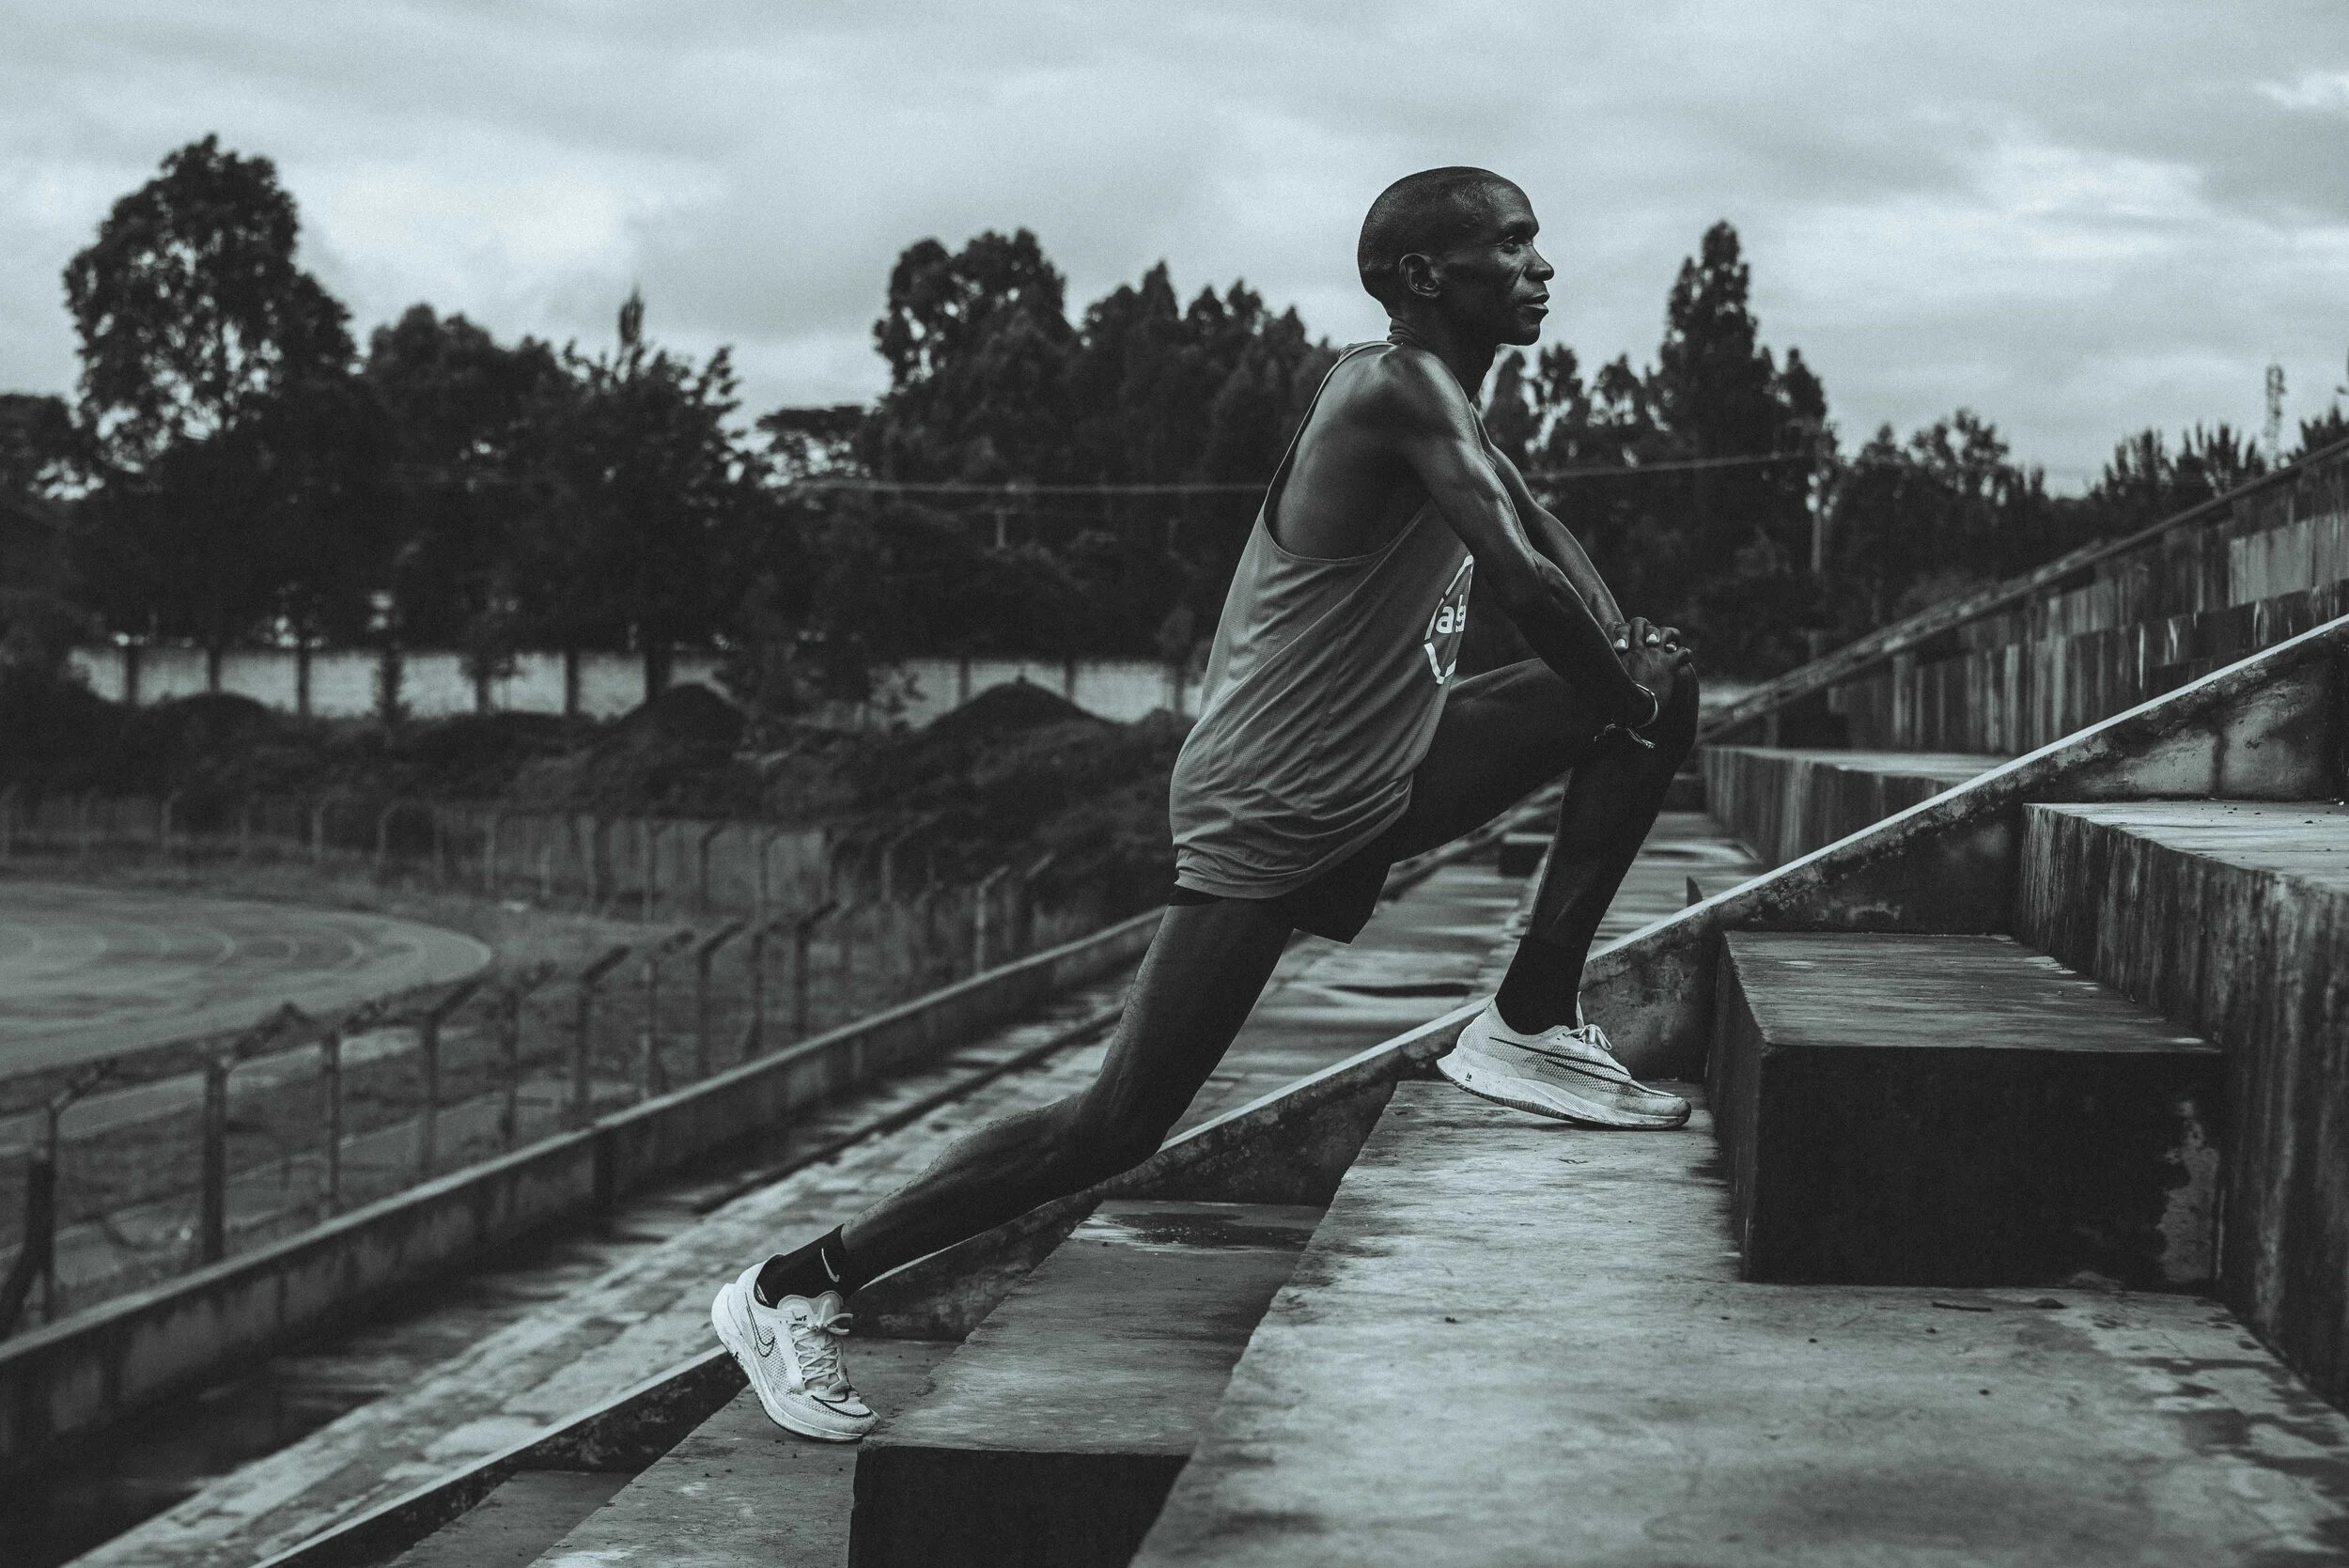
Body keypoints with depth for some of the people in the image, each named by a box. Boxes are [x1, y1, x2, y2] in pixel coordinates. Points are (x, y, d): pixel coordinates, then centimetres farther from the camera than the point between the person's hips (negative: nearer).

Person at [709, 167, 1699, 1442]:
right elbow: (1523, 579, -29)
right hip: (1265, 818, -9)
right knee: (1118, 1125, -10)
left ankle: (1529, 1026, 7)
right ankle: (789, 1289, 1)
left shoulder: (1434, 396, 9)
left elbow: (1537, 531, 23)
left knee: (1662, 686, 5)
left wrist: (1625, 648, 7)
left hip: (1383, 771, 10)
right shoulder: (1401, 390, -20)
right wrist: (1625, 690, -13)